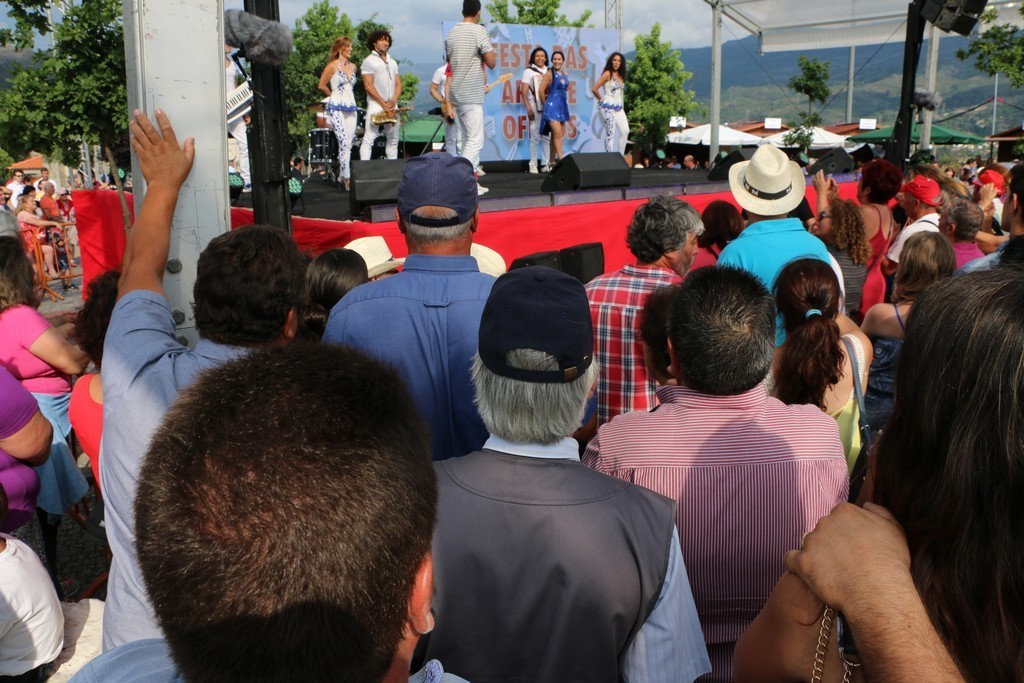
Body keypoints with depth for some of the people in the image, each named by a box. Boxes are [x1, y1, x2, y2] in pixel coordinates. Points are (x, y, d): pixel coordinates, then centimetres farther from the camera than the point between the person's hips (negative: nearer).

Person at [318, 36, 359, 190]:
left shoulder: (353, 66, 14)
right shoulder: (332, 66, -4)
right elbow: (322, 86, 1)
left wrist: (347, 95, 14)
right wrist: (335, 95, 11)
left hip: (351, 108, 6)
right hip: (336, 107, -6)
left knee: (349, 144, 3)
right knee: (343, 143, -15)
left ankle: (342, 176, 9)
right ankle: (346, 178, -17)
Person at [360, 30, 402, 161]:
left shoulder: (392, 62, 19)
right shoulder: (369, 61, 0)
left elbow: (398, 84, 14)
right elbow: (368, 86, -8)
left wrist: (393, 102, -6)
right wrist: (384, 104, -13)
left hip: (392, 107, 7)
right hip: (375, 106, -7)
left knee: (393, 140, 9)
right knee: (369, 139, -11)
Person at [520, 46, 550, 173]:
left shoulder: (549, 71, 15)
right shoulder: (528, 71, 4)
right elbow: (523, 92, -1)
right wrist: (529, 109, -9)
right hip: (535, 108, -4)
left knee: (546, 136, 2)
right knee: (535, 137, -6)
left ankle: (546, 164, 8)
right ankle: (533, 164, -1)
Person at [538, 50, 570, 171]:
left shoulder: (564, 74, 12)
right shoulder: (549, 74, -7)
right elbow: (541, 91, -9)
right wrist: (546, 104, 0)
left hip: (563, 106, 7)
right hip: (552, 106, -7)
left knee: (555, 136, 10)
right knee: (558, 133, -15)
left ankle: (551, 162, 17)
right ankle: (560, 161, -17)